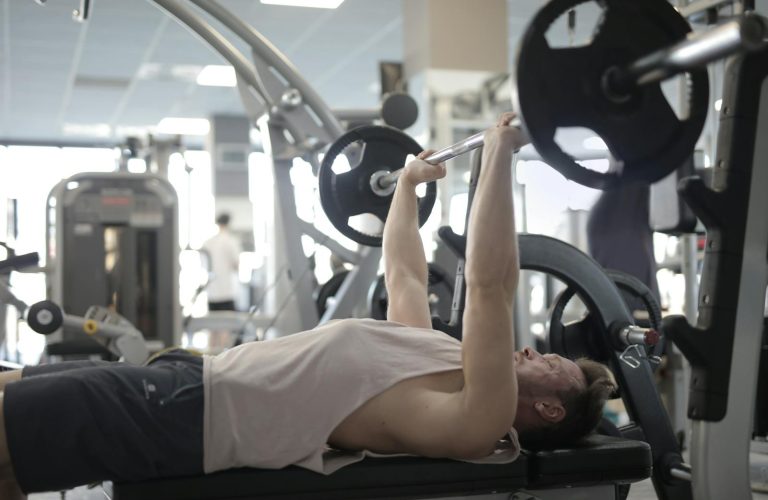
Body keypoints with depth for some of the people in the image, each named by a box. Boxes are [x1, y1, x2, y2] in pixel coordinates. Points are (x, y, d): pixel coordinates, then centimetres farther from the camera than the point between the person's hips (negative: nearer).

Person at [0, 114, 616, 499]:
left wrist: (500, 153, -23)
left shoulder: (480, 415, -14)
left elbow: (490, 284, -24)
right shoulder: (446, 362, 15)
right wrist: (407, 185, 34)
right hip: (195, 379, 10)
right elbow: (404, 274, 27)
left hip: (190, 416, -9)